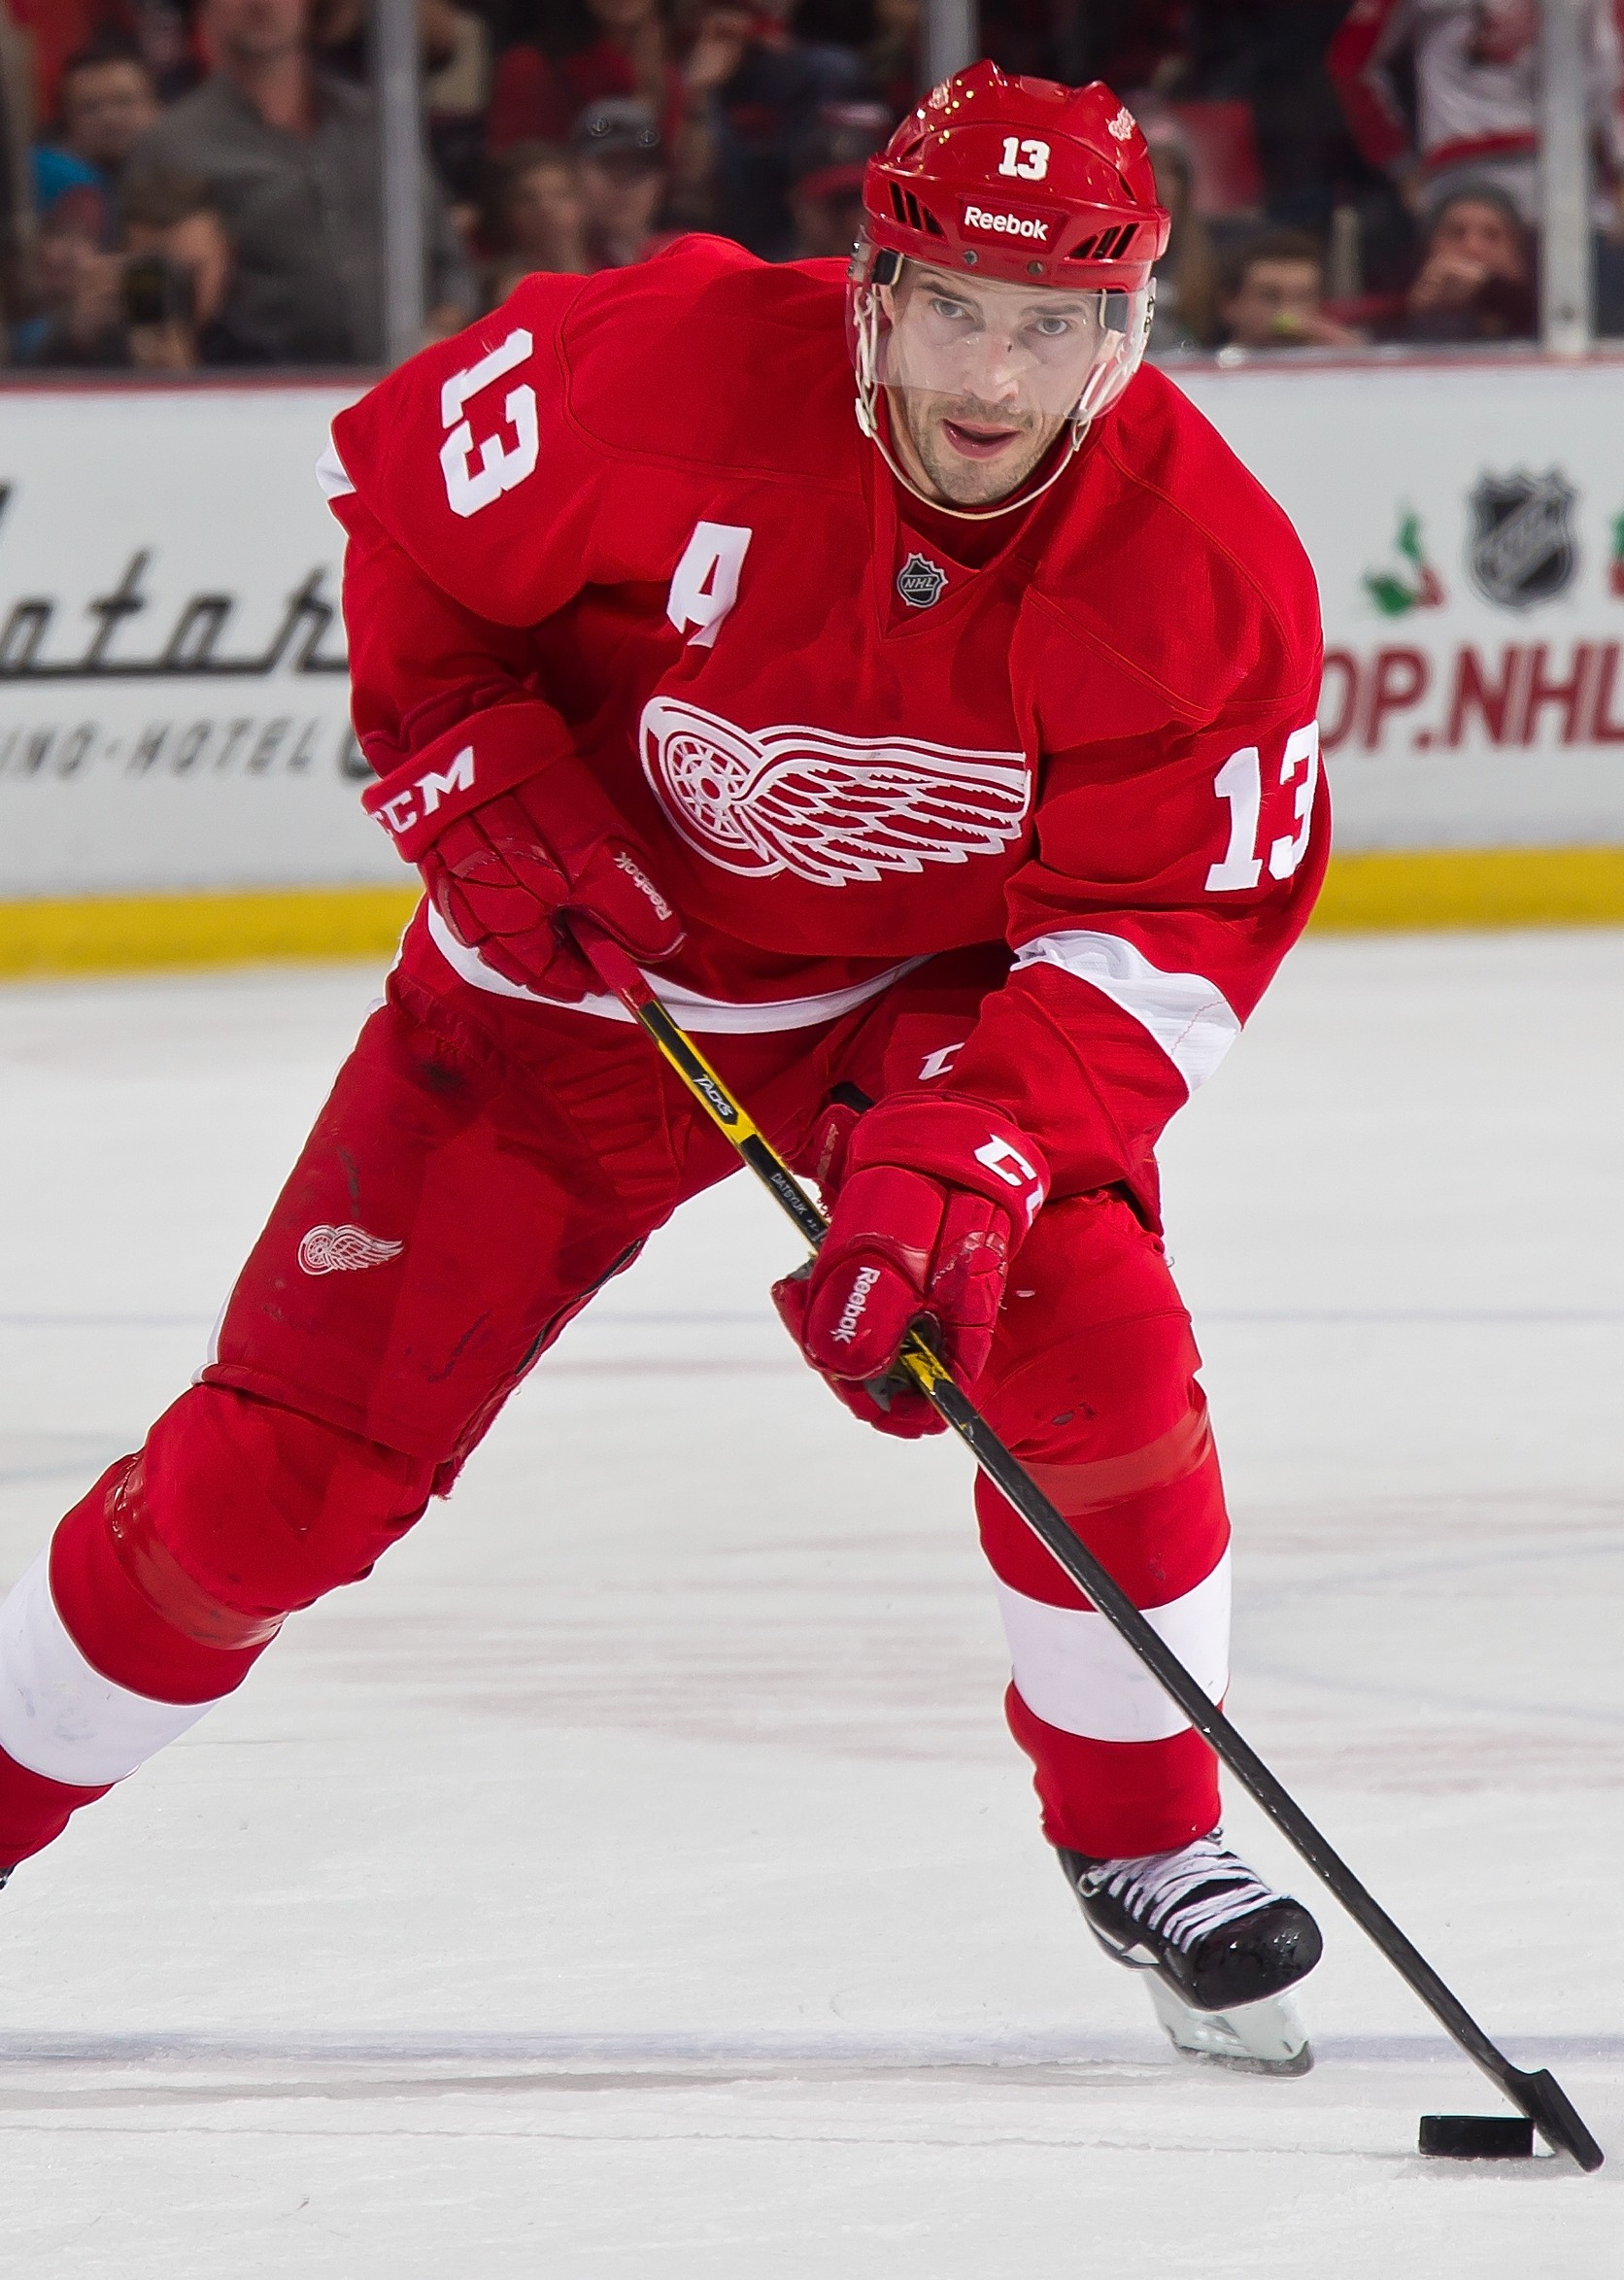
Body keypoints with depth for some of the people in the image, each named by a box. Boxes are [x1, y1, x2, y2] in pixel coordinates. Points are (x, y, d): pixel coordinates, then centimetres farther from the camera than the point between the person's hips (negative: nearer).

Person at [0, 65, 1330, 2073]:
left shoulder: (1209, 567, -24)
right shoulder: (679, 376, -28)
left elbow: (1164, 931, -21)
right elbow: (394, 495, -10)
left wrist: (962, 1157, -33)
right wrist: (480, 784, -18)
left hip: (930, 985, 1)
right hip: (589, 947, -1)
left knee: (1088, 1340, -23)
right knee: (292, 1454, -6)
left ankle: (1143, 1842, -1)